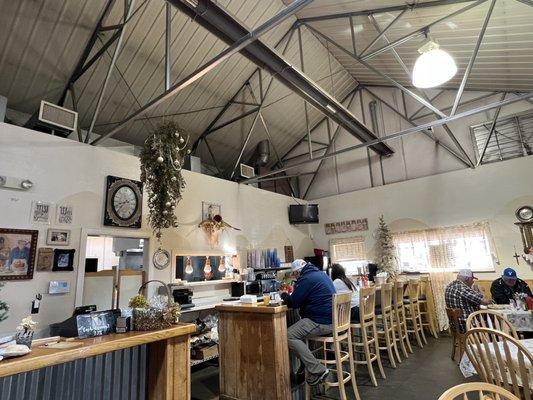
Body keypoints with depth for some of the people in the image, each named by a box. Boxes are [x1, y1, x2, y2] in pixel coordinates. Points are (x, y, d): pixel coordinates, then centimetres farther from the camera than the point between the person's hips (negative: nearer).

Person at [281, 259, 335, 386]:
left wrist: (284, 295, 8)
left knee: (289, 336, -12)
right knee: (296, 331, 20)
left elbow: (293, 303, -11)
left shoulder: (306, 279, -14)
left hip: (323, 322, -11)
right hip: (332, 318, 11)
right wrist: (292, 294, 21)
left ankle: (317, 370, -10)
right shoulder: (321, 274, 16)